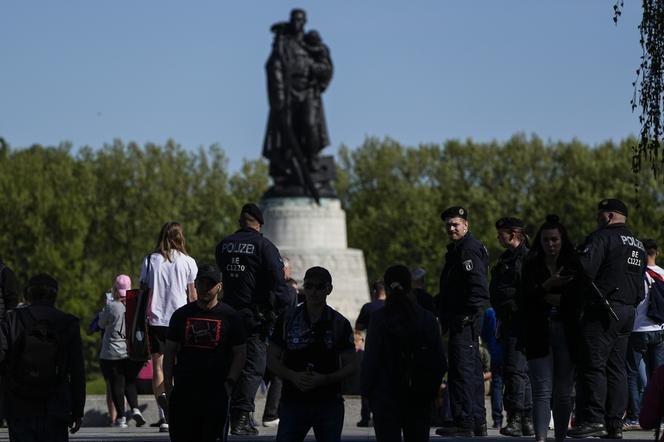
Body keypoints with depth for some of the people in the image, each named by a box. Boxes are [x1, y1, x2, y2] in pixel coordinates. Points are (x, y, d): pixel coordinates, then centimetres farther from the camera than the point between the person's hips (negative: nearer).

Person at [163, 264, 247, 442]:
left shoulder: (229, 316, 5)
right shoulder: (181, 315, 12)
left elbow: (240, 354, 5)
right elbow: (169, 352, 13)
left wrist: (229, 384, -7)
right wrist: (168, 386, 4)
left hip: (216, 392, -2)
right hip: (183, 391, 2)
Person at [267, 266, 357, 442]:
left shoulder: (340, 324, 4)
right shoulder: (287, 319, 5)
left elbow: (351, 366, 2)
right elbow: (272, 358, 6)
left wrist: (324, 379, -15)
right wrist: (293, 376, -12)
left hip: (329, 403, 0)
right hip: (293, 402, 0)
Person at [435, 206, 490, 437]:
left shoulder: (469, 248, -12)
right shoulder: (457, 249, 21)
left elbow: (479, 286, -21)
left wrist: (468, 314, -20)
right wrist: (444, 314, 18)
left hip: (464, 320, -11)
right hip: (462, 321, 11)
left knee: (461, 370, -12)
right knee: (472, 370, 13)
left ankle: (464, 422, -13)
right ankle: (478, 423, 19)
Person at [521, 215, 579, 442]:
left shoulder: (572, 265, 8)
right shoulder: (531, 265, 6)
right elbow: (525, 298, -7)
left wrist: (554, 298, -7)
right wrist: (549, 285, -19)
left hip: (566, 331, 2)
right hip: (539, 333, -2)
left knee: (563, 391, 4)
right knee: (542, 389, -9)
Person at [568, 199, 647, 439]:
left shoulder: (602, 237, -9)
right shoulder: (638, 246, 19)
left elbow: (584, 269, -20)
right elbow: (640, 284, 22)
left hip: (602, 310, -8)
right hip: (628, 311, 8)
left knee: (593, 365, -7)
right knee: (616, 368, 10)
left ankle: (593, 419, -13)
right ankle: (615, 423, 8)